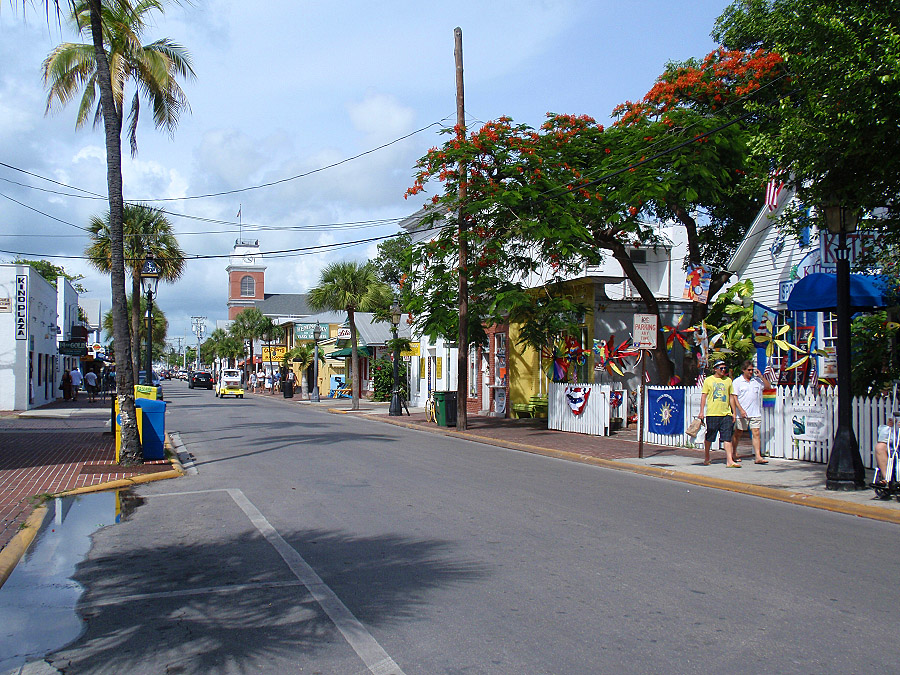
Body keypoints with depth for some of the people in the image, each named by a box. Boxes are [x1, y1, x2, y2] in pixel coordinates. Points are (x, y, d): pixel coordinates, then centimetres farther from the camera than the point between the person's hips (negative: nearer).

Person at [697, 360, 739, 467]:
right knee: (709, 437, 7)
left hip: (726, 414, 2)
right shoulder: (708, 380, 3)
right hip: (712, 414, -2)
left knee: (727, 437, -6)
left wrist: (734, 412, 12)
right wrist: (701, 412, -4)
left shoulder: (728, 380, 13)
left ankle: (729, 461, -9)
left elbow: (731, 397, 16)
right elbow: (703, 396, 3)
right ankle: (706, 458, 24)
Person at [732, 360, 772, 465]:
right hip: (742, 413, -2)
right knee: (738, 433, 8)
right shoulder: (737, 382, -1)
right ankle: (734, 453, 28)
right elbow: (734, 397, -5)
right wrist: (741, 410, -15)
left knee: (756, 433, -5)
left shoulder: (756, 380, 11)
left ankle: (758, 457, -8)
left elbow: (768, 386, 12)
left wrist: (760, 376, 0)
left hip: (755, 413, 3)